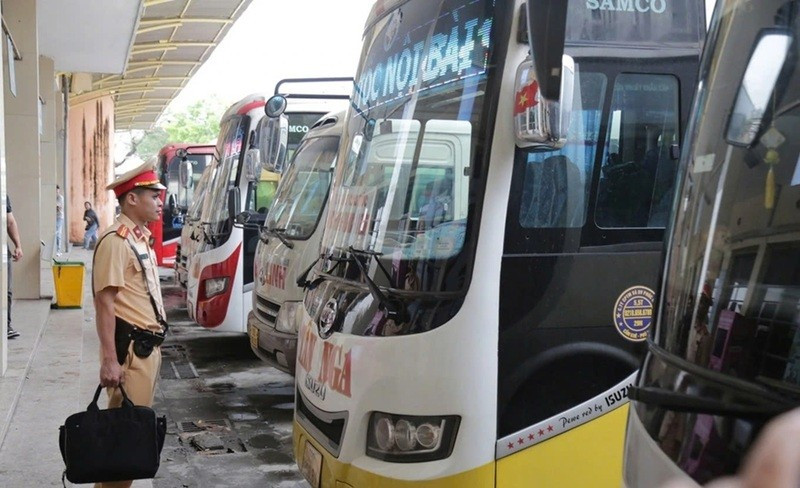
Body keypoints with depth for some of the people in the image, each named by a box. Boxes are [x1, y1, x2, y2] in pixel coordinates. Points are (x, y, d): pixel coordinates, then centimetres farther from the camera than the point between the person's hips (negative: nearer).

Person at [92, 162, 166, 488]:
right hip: (130, 346, -10)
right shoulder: (116, 240, -16)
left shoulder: (141, 238, 13)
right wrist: (110, 360, -25)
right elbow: (105, 302, -21)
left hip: (148, 345, 10)